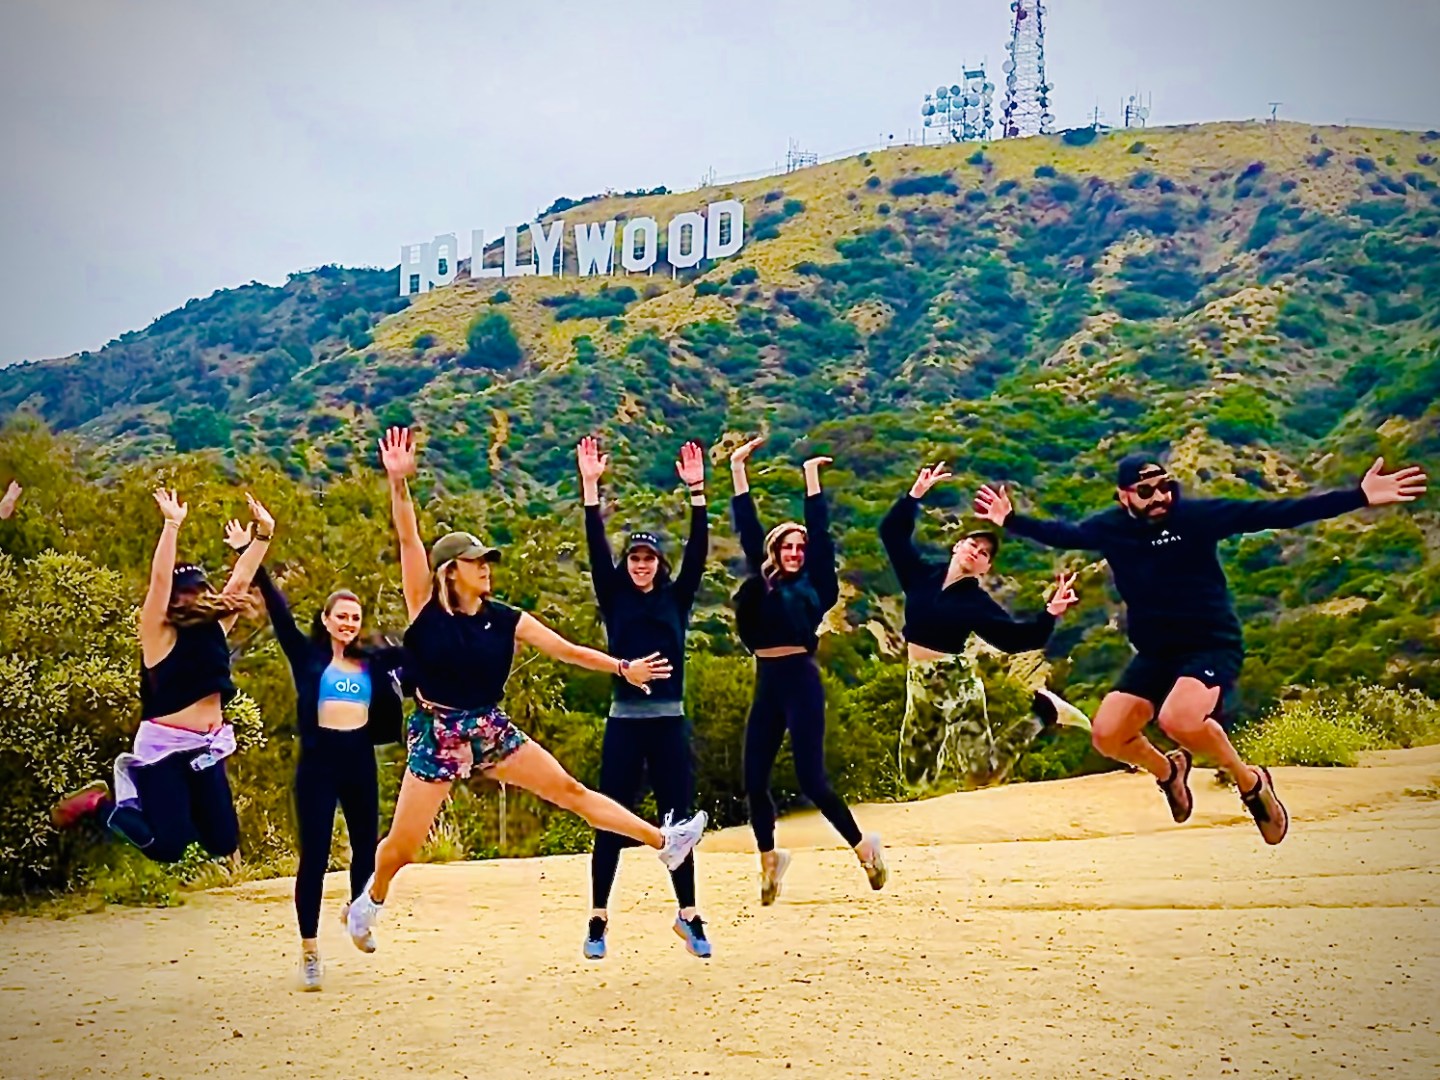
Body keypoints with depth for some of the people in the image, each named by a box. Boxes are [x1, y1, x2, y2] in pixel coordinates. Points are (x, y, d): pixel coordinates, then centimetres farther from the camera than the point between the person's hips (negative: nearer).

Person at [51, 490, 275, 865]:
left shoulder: (215, 628, 8)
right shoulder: (159, 633, -7)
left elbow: (241, 579, 10)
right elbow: (160, 579, -20)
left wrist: (263, 534, 4)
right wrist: (172, 524, -26)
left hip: (207, 749, 7)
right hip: (163, 747, -7)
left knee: (223, 842, 7)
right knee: (167, 846, -12)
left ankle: (135, 778, 26)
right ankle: (101, 804, 15)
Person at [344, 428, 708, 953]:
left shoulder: (505, 619, 0)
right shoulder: (426, 607, -9)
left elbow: (566, 650, 1)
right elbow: (409, 539, -20)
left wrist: (622, 667, -6)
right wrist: (398, 482, -31)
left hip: (489, 728, 3)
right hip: (436, 733, -3)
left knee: (571, 790, 3)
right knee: (402, 844, -2)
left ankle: (664, 842, 7)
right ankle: (370, 900, 29)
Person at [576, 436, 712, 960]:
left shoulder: (676, 599, 7)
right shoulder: (615, 600, 5)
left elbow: (697, 552, -2)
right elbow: (596, 548, -4)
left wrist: (696, 490, -10)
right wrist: (590, 486, -11)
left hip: (669, 721, 1)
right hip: (624, 722, -1)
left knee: (677, 820, 5)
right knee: (611, 823, 2)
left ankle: (688, 917, 15)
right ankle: (598, 919, 10)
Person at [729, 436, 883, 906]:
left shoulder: (814, 585, 5)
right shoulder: (761, 583, 13)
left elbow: (820, 534, 0)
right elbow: (747, 530, 12)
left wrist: (812, 477, 0)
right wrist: (738, 470, 9)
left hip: (801, 681, -4)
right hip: (767, 684, 4)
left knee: (811, 779, -7)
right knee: (754, 780, 3)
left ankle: (863, 847, 13)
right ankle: (769, 858, 24)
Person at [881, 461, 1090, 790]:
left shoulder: (977, 602, -6)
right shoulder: (922, 574, 3)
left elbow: (1019, 637, -12)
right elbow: (893, 532, 4)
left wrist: (1051, 613, -25)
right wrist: (916, 493, -4)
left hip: (956, 681, -4)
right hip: (919, 683, 4)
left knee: (983, 772, -10)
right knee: (917, 777, 5)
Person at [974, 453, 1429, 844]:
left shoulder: (1196, 515, -14)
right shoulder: (1110, 527, -2)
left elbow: (1274, 513, -18)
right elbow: (1063, 534, 20)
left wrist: (1358, 498, -25)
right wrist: (1010, 520, 27)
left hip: (1213, 646, -6)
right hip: (1153, 654, 6)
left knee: (1179, 719, -33)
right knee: (1107, 735, -4)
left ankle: (1249, 781, -5)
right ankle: (1167, 770, 30)